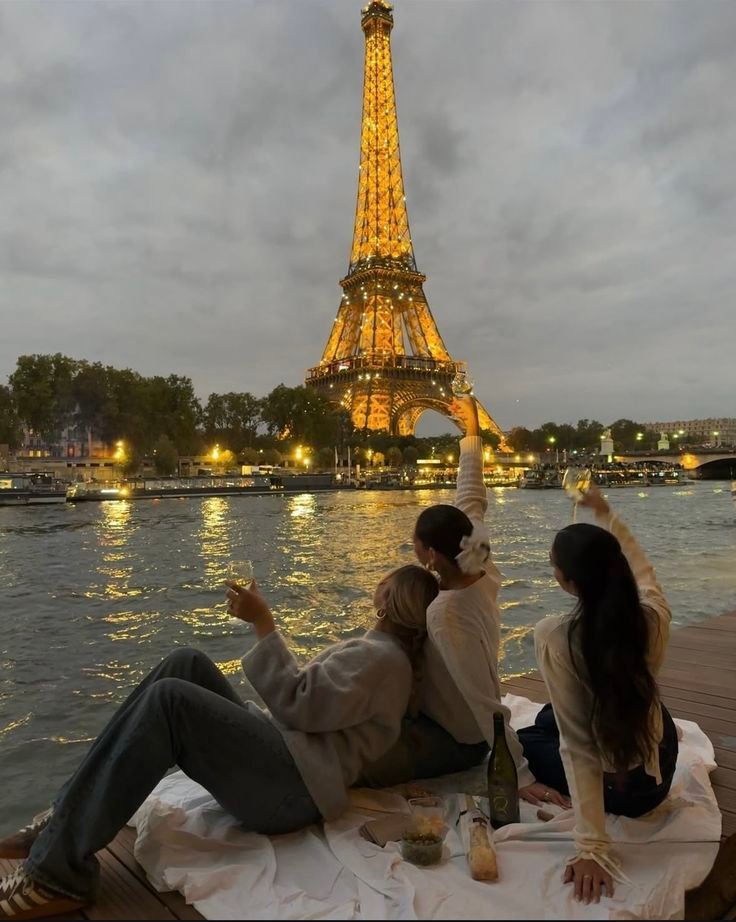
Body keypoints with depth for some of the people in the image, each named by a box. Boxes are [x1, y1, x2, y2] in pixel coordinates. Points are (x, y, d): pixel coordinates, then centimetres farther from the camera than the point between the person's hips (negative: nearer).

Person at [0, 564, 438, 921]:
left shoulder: (381, 658, -8)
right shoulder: (380, 649, 25)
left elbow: (296, 703, -18)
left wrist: (264, 622, -17)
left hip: (289, 786, -10)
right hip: (280, 750, 10)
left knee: (169, 699, -25)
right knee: (187, 664, -3)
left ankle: (60, 871, -22)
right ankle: (71, 817, -8)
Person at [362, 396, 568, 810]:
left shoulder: (447, 613, -35)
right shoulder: (480, 569, -14)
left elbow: (487, 705, -33)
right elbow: (472, 503, -3)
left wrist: (521, 775, -29)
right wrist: (472, 433, 3)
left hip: (454, 739, -8)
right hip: (449, 716, 8)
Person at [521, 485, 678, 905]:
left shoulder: (555, 637, -33)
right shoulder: (654, 615, -20)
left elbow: (578, 746, -31)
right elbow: (641, 568, 5)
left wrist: (592, 847, -27)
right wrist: (606, 515, 16)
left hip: (620, 788, -4)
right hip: (661, 770, 5)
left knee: (523, 741, 26)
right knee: (549, 718, 30)